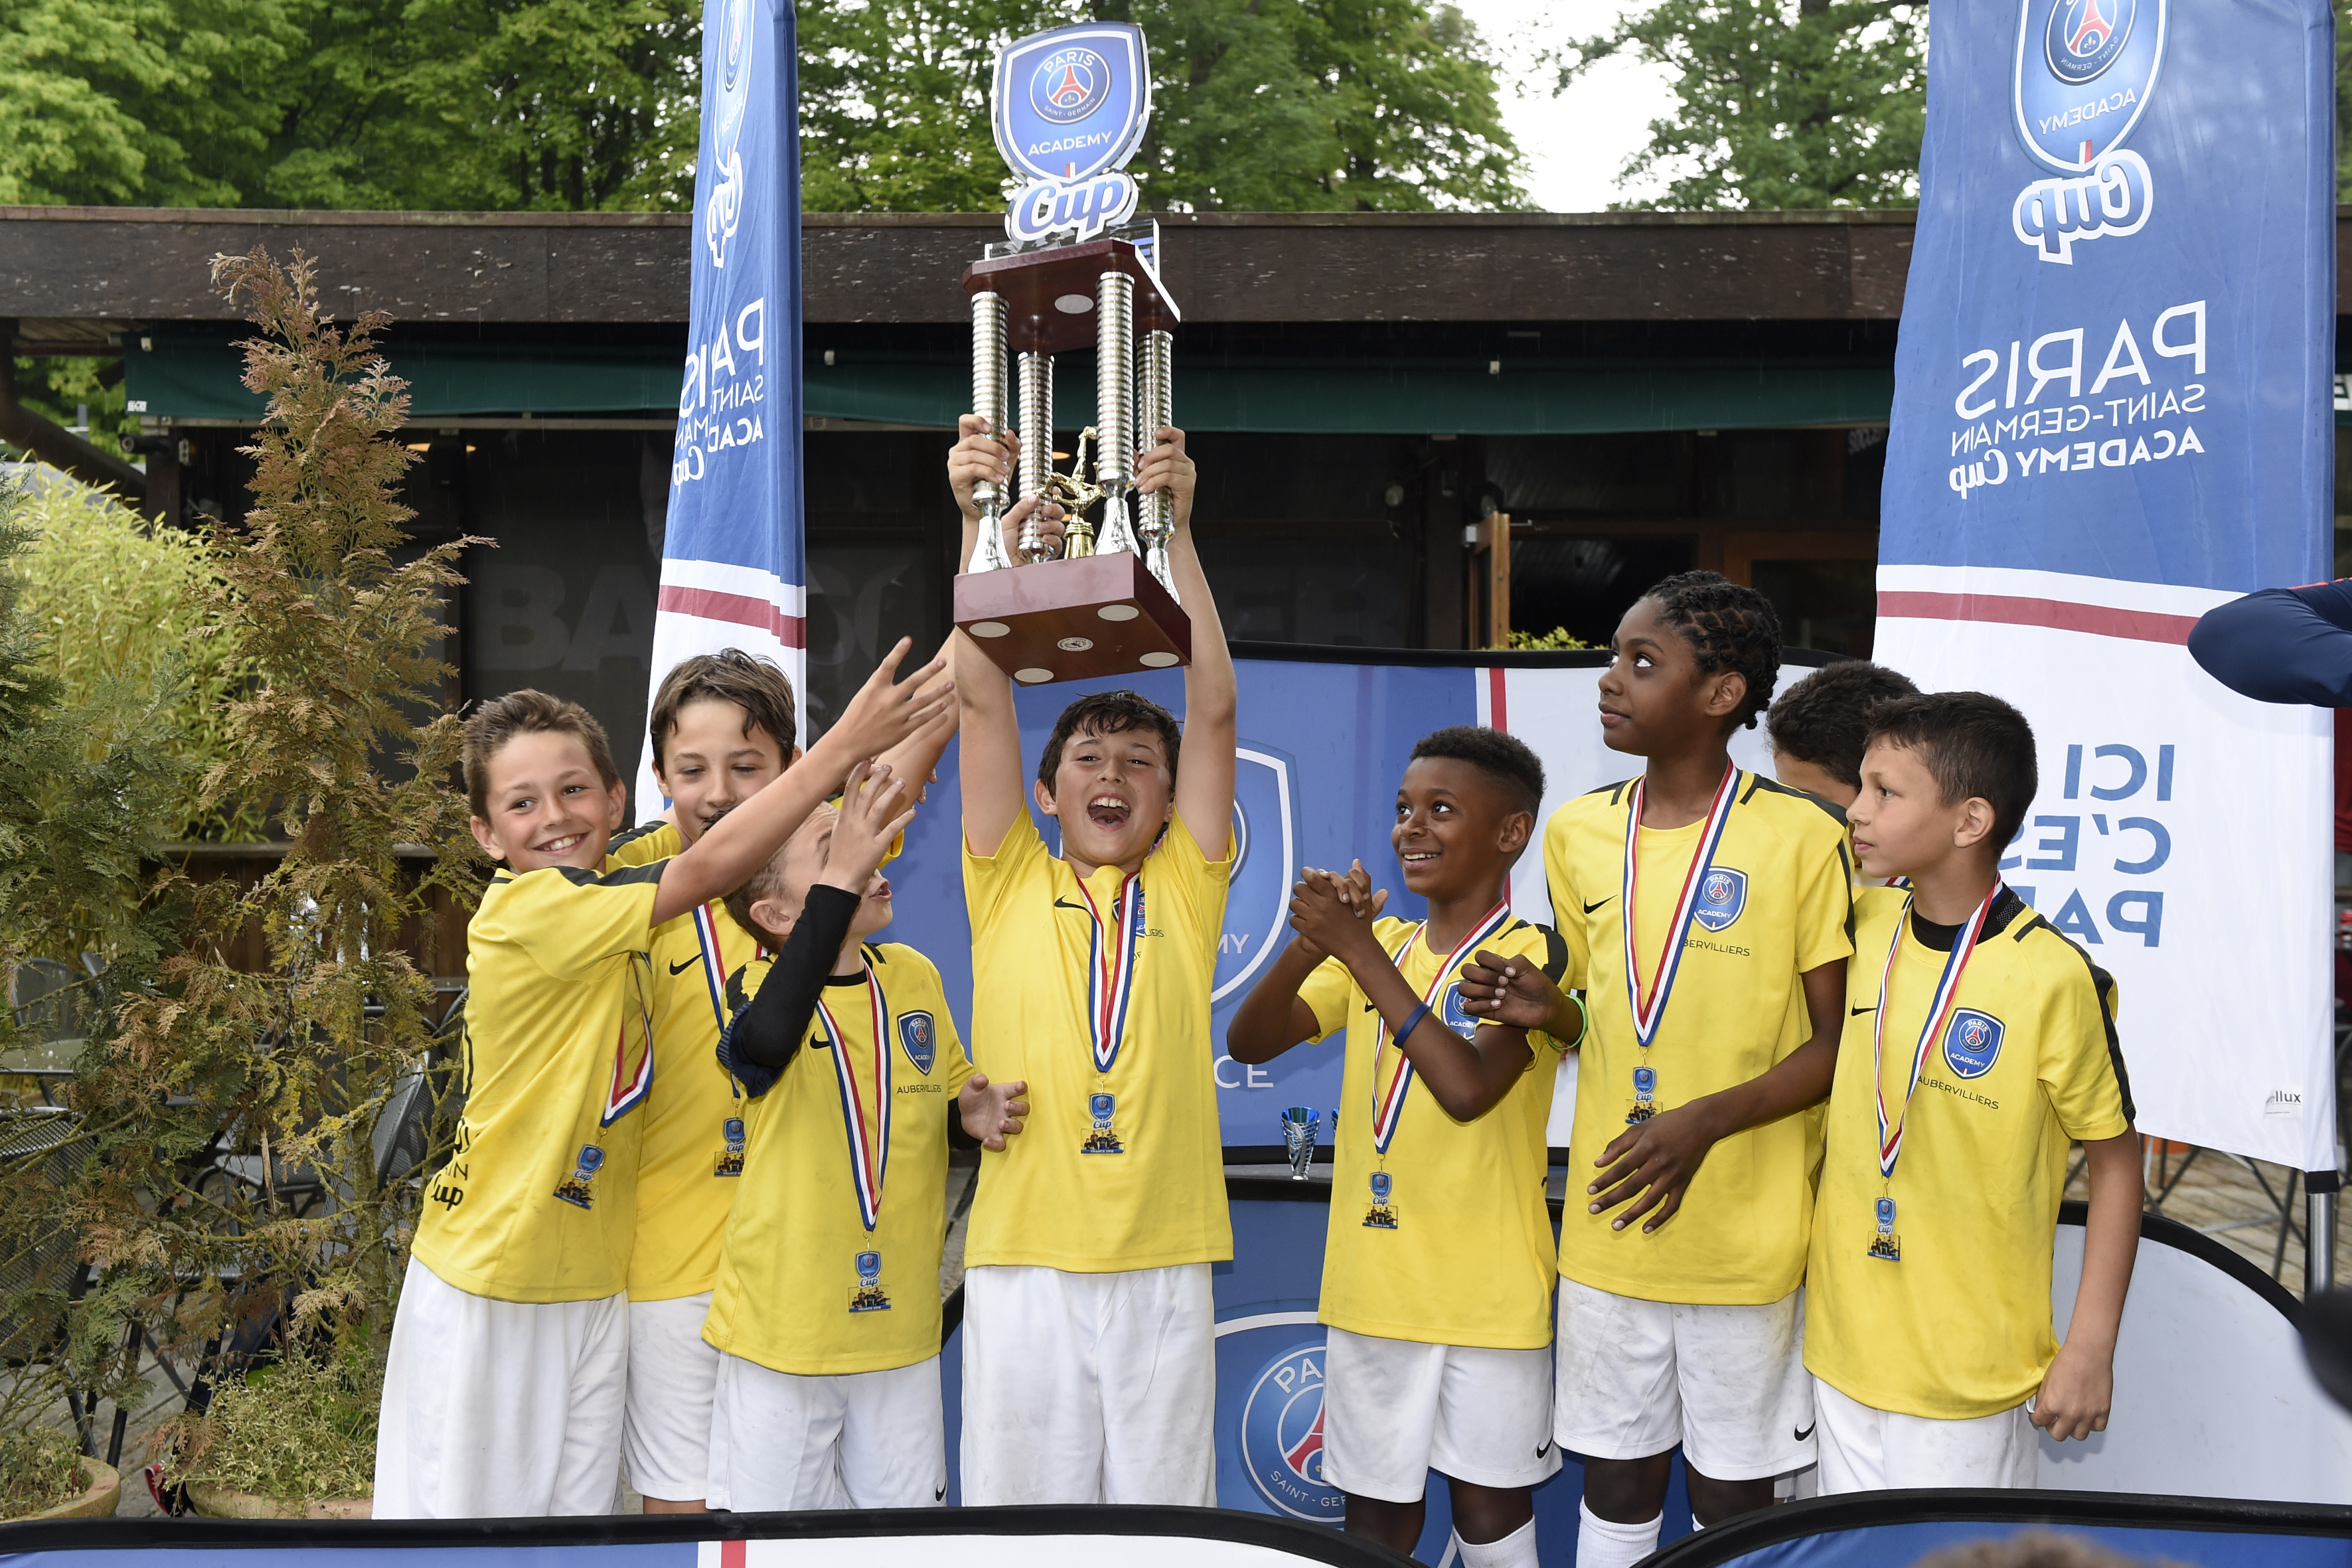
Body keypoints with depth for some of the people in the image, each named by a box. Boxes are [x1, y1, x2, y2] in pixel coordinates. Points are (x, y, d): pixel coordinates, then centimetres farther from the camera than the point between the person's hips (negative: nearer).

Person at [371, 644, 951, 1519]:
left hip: (593, 1281, 7)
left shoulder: (610, 892, 6)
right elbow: (706, 870, -25)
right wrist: (848, 742, -25)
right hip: (486, 1286, -7)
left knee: (582, 1505, 14)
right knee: (466, 1510, 6)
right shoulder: (520, 909, -19)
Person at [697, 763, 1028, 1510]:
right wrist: (838, 879, -43)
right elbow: (763, 1045, -39)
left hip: (902, 1328, 4)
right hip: (783, 1328, -4)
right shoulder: (759, 984, -13)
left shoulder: (915, 975, 2)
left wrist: (976, 1112, -6)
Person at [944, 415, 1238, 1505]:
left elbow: (1214, 711, -2)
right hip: (1023, 1261, 0)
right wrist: (982, 526, -8)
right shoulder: (1009, 884, 6)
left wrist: (1176, 533, -8)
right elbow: (982, 701, -1)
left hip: (1164, 1267, 0)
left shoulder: (1186, 889, 7)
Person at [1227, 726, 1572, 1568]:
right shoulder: (1378, 943, 7)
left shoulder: (1531, 953, -9)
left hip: (1486, 1290, -4)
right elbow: (1248, 1042, -1)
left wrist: (1359, 951, -22)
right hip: (1371, 1281, 5)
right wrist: (1311, 943, -19)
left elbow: (1468, 1087, -25)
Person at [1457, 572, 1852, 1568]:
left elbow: (1838, 1041, -7)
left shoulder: (1801, 837, -10)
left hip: (1746, 1237, -4)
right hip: (1607, 1230, 4)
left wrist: (1706, 1121, -19)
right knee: (1617, 1485, 14)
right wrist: (1546, 1012, -5)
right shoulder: (1578, 833, 6)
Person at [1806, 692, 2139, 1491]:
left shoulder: (2054, 979, -18)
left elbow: (2116, 1161, -8)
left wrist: (2089, 1348, -8)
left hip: (1971, 1374, -5)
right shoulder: (1863, 925, -1)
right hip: (1844, 1340, 5)